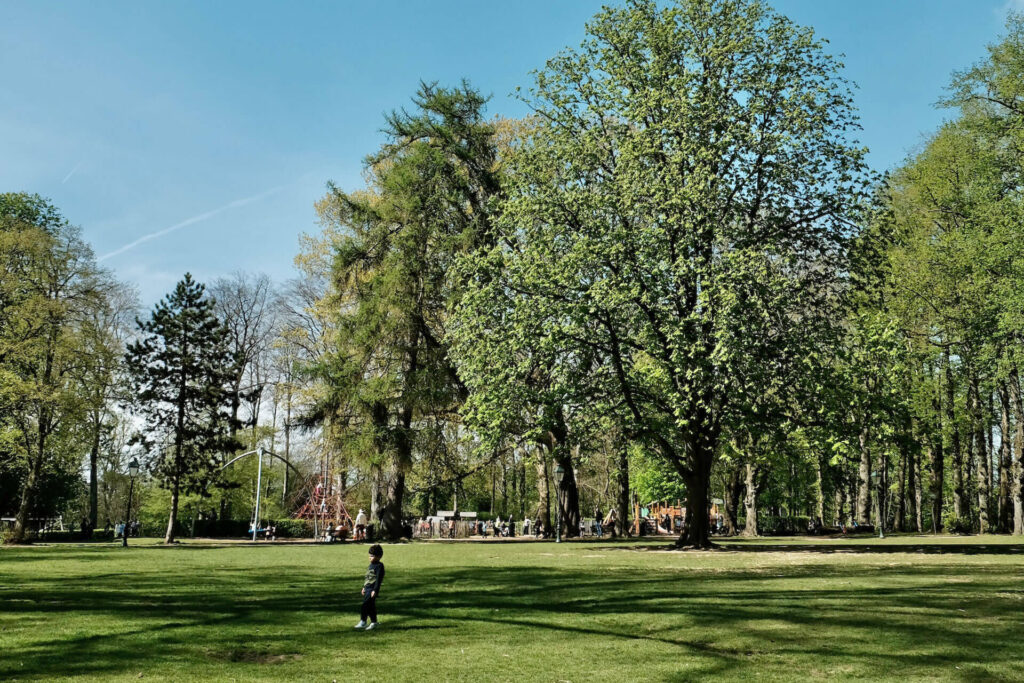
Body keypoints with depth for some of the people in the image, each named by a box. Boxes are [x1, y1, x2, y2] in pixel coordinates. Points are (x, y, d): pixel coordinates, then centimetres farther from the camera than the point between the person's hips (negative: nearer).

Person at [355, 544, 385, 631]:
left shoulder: (379, 566, -12)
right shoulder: (371, 565, 15)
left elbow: (379, 579, -17)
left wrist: (375, 590, -20)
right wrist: (364, 587, 23)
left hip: (372, 589, -9)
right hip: (367, 588, 9)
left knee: (366, 604, -11)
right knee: (370, 606, 11)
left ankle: (363, 621, -3)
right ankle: (373, 622, 17)